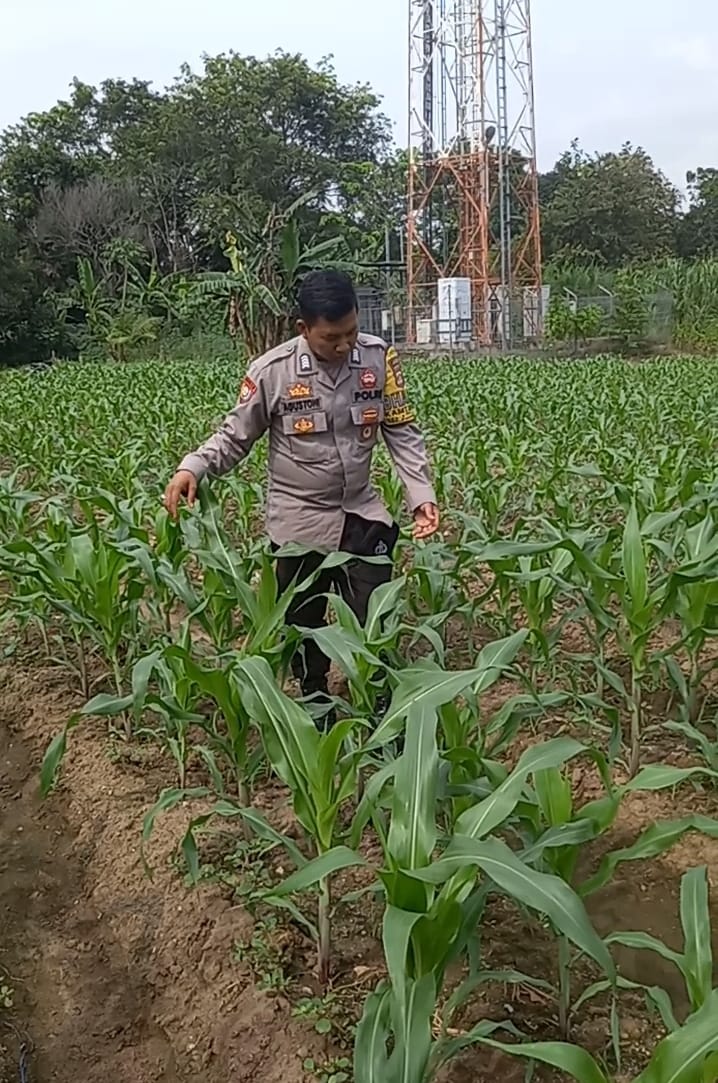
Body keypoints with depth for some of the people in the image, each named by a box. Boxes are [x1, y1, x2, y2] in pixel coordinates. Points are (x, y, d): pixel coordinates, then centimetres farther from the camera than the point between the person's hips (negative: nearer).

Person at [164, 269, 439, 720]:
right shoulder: (272, 371, -15)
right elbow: (235, 437, -4)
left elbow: (402, 432, 0)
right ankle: (316, 704, 36)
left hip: (361, 516, 2)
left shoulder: (379, 357, -8)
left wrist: (422, 495, -11)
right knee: (305, 627, 13)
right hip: (300, 521, -1)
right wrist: (192, 468, -21)